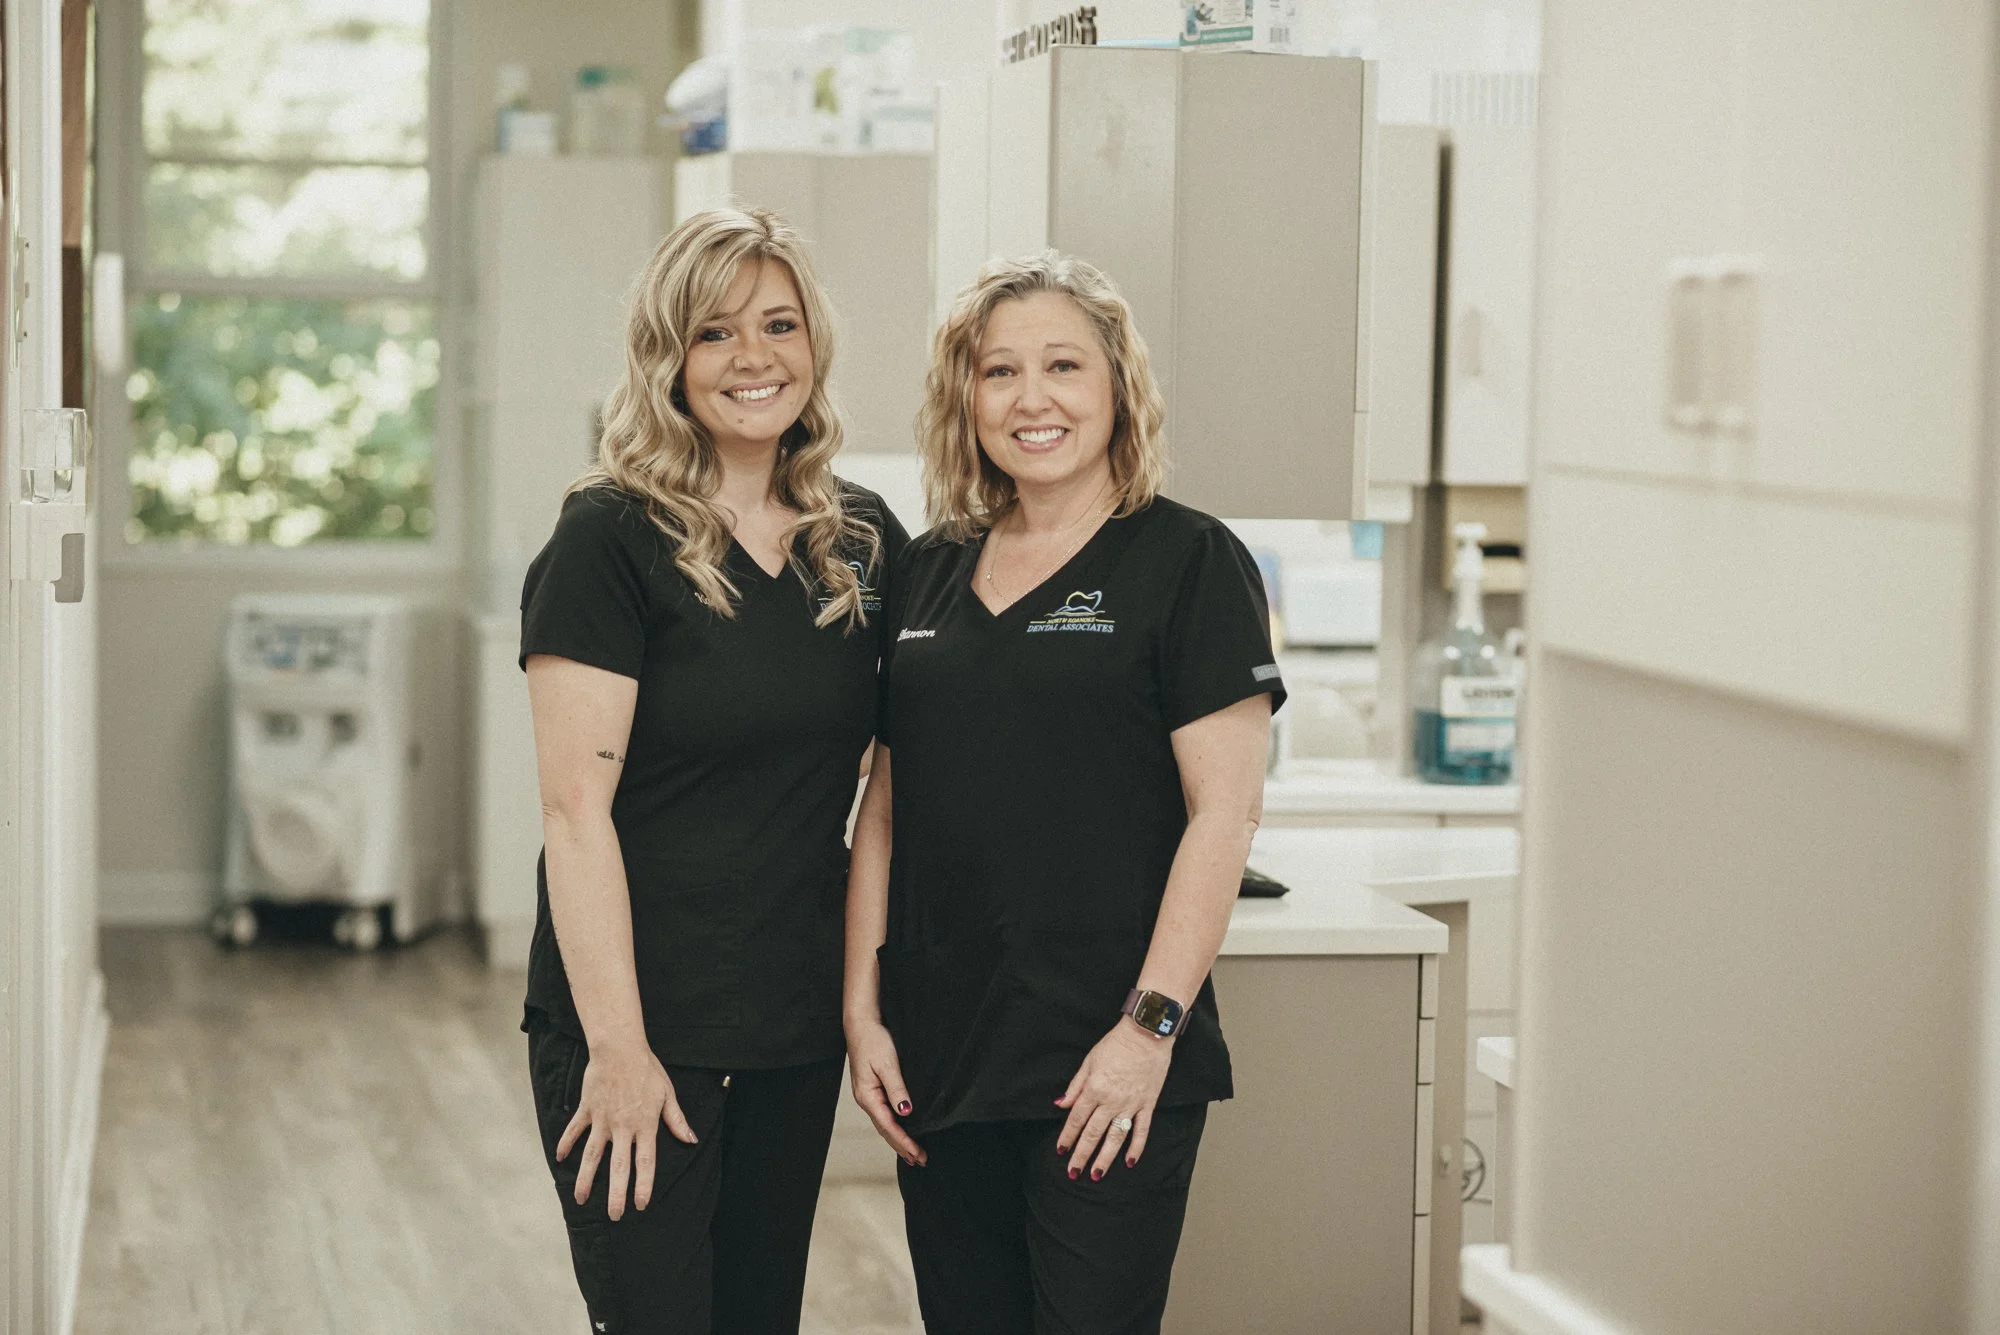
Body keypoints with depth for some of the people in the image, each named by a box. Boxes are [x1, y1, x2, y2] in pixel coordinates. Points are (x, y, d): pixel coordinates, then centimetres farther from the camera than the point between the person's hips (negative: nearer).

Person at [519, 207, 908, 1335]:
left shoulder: (866, 542, 6)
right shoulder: (614, 539, -10)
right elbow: (576, 806, -14)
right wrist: (617, 1048, -17)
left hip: (801, 1022, 6)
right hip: (641, 1023, -5)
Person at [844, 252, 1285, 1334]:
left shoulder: (1189, 562, -4)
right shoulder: (927, 574, 12)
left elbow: (1225, 809, -10)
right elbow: (884, 810, 14)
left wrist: (1151, 1027, -15)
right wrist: (863, 1013, 7)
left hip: (1106, 1067, -5)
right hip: (939, 1060, 5)